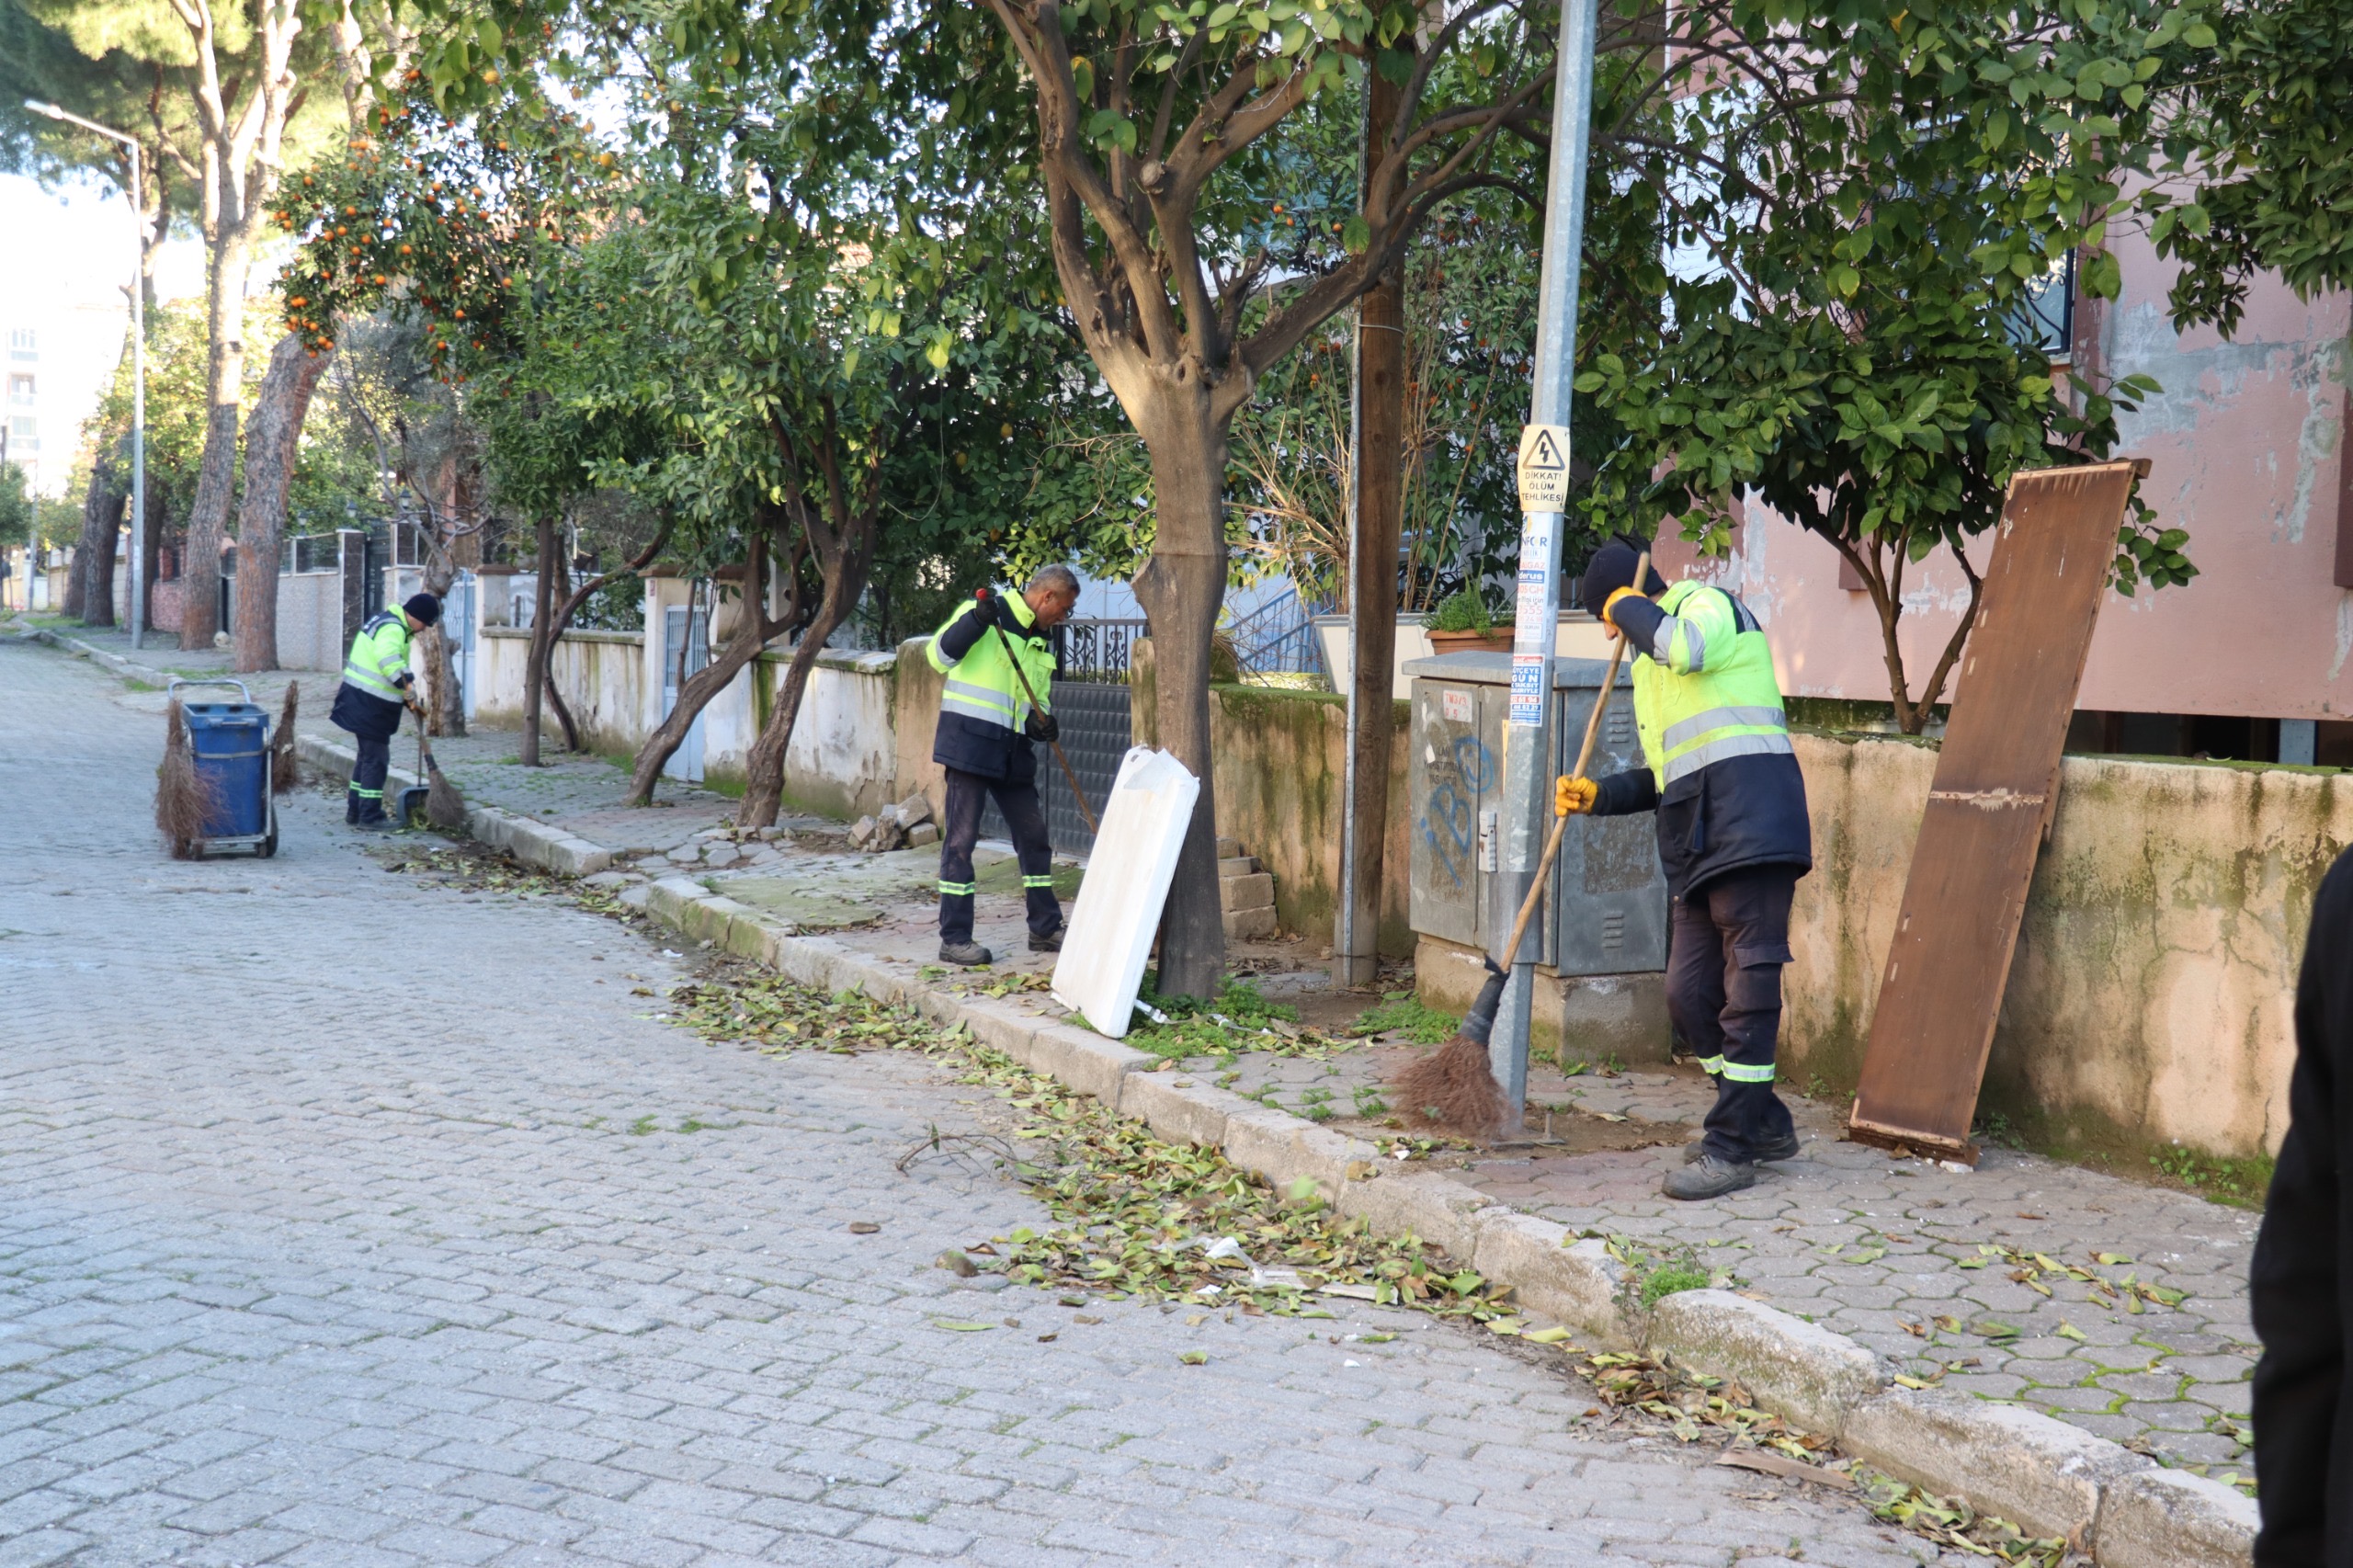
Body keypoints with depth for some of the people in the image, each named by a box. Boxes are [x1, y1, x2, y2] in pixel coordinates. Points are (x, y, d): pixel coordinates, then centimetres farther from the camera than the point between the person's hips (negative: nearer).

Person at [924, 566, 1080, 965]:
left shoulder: (1042, 644, 17)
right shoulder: (984, 615, -5)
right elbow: (940, 656, -15)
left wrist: (1041, 723, -1)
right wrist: (976, 619, -29)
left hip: (1013, 752, 8)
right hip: (970, 742, -8)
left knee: (1034, 837, 10)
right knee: (960, 840, -5)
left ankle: (1045, 929, 22)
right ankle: (954, 940, -1)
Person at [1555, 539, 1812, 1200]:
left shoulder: (1710, 604, 2)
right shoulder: (1651, 660, 29)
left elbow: (1685, 646, -24)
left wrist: (1631, 607, -5)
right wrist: (1598, 795, 15)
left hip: (1749, 826, -10)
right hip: (1696, 846, 10)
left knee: (1747, 990, -8)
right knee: (1690, 995, 7)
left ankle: (1731, 1148, -6)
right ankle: (1765, 1124, 21)